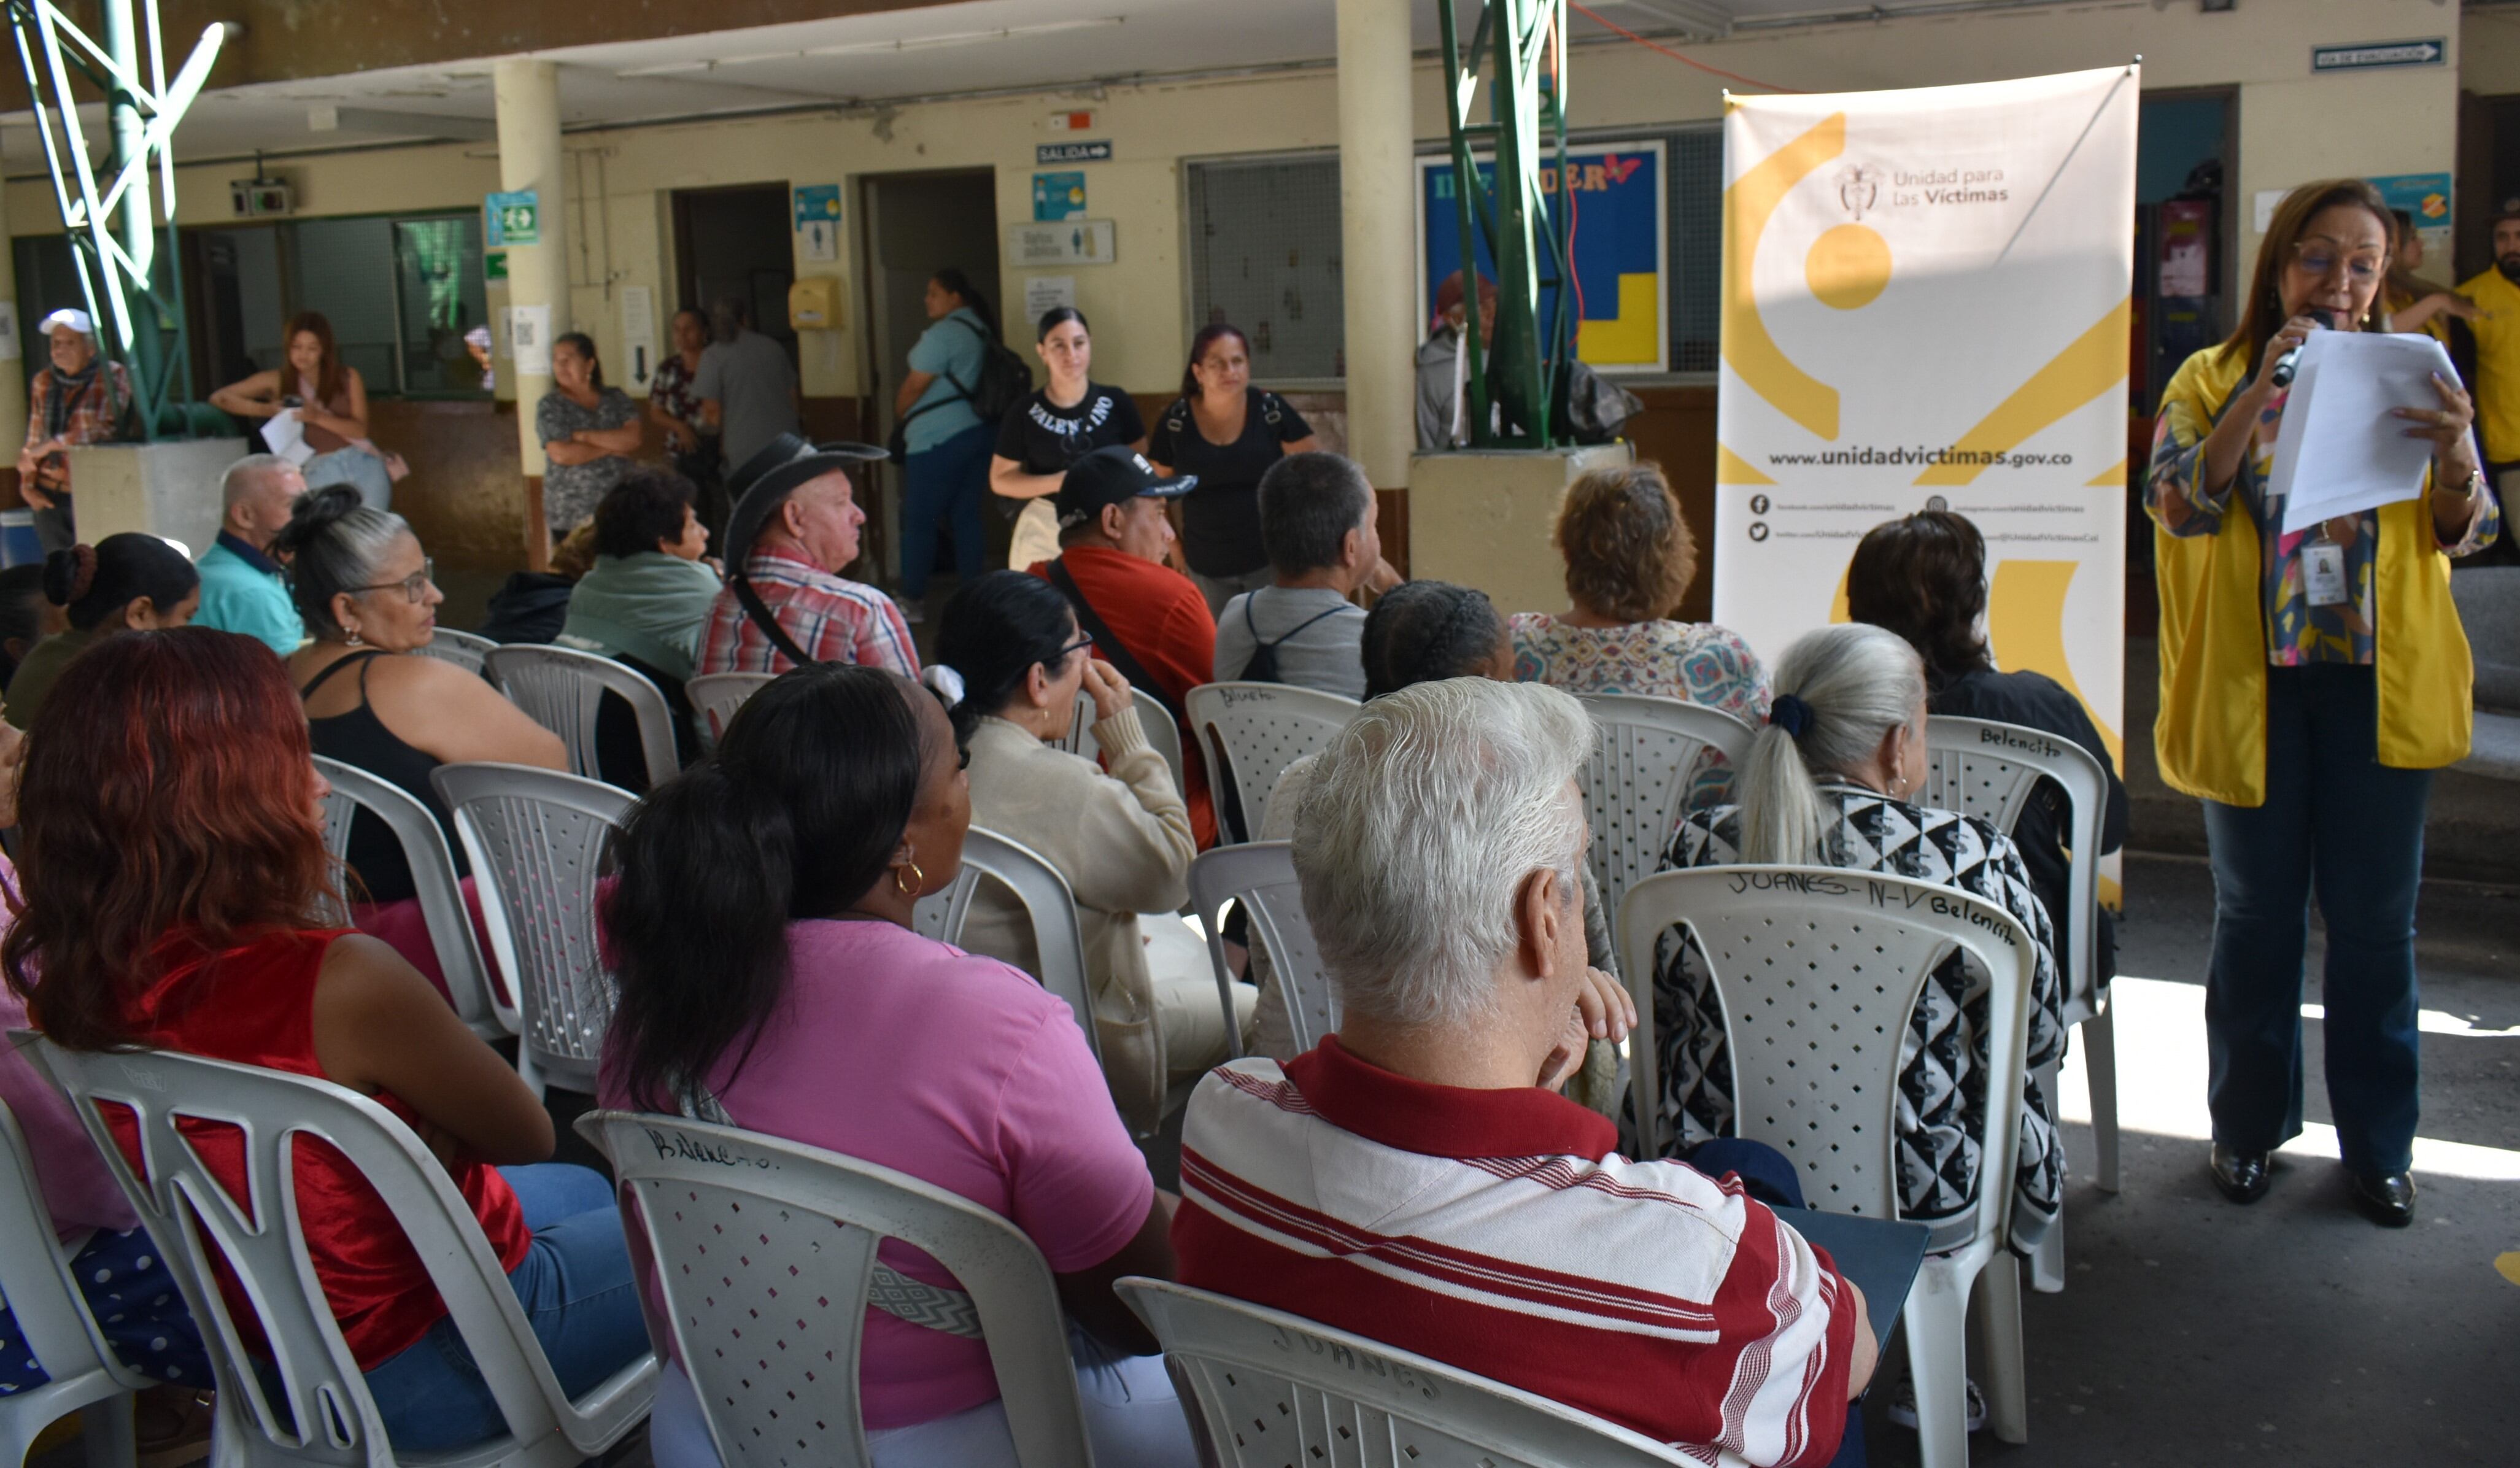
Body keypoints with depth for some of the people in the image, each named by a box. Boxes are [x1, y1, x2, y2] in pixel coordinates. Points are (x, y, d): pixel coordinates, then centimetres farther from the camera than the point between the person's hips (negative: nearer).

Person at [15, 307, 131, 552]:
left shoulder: (112, 377, -3)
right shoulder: (44, 382, 13)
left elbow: (105, 428, -16)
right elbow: (34, 439, 17)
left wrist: (49, 446, -17)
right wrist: (27, 484, 6)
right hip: (50, 495, 5)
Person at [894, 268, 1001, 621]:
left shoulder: (942, 333, -14)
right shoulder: (982, 330, 12)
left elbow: (916, 384, -11)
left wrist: (898, 412, 6)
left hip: (937, 440, -8)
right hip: (976, 432, 8)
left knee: (919, 522, 0)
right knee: (966, 516, 12)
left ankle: (913, 601, 6)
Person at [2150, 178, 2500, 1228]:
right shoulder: (2212, 381, 3)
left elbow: (2460, 533, 0)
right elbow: (2177, 504, -14)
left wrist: (2455, 457, -22)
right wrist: (2263, 388, -25)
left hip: (2375, 683, 1)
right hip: (2252, 683, -1)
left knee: (2375, 921, 5)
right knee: (2255, 916, 9)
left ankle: (2378, 1143, 19)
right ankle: (2249, 1124, 24)